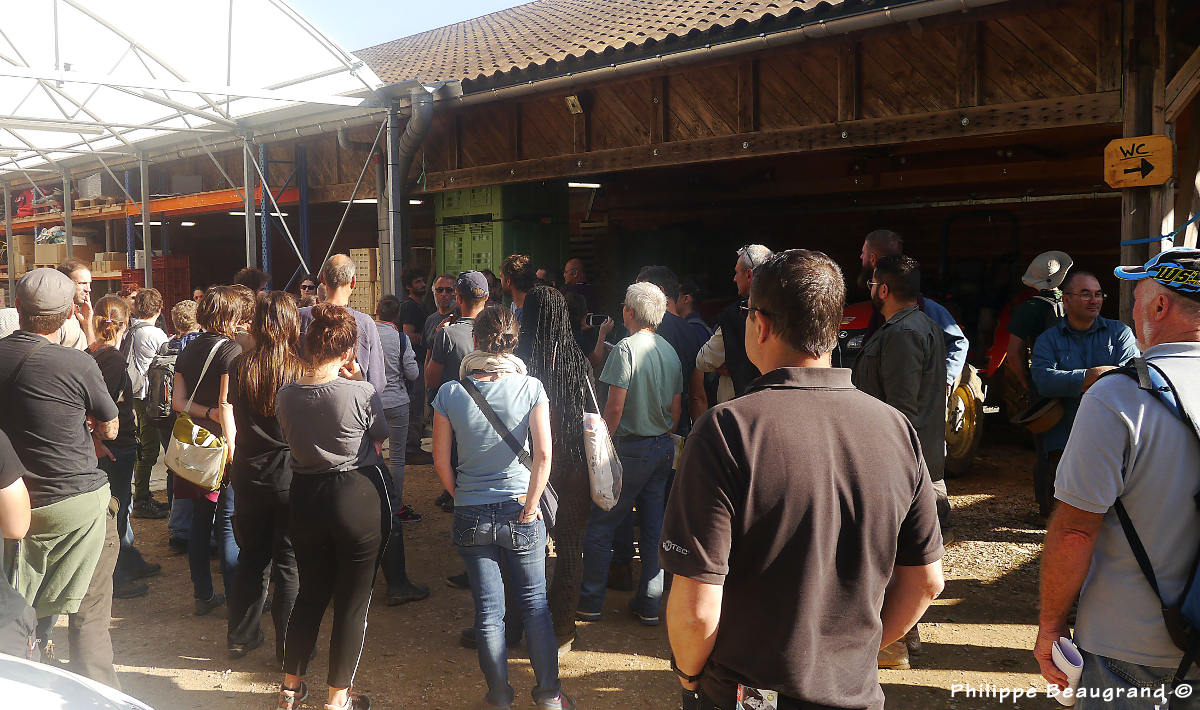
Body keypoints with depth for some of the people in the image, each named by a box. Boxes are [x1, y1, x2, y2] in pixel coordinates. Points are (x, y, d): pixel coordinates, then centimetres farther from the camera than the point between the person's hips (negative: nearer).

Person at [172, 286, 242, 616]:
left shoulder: (189, 349, 10)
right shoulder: (230, 348, -12)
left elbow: (178, 400, 6)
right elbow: (227, 403, -19)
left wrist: (207, 412, -4)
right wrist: (231, 447, -18)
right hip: (221, 441, -7)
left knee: (200, 518, 12)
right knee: (229, 521, -2)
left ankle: (203, 595, 20)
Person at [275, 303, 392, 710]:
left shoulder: (285, 396, -4)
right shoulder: (361, 393, -19)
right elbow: (378, 444, -4)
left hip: (305, 499, 5)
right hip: (359, 498, -5)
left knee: (310, 594, 23)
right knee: (352, 602, 10)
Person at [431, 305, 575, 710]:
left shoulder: (450, 393, -7)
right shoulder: (530, 388, -10)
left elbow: (440, 459, -1)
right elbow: (543, 454, -15)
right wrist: (530, 510, -6)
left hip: (471, 518, 1)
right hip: (519, 512, 0)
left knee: (488, 609, 12)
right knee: (534, 602, 15)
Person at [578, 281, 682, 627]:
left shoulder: (626, 349, -15)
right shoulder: (671, 352, 7)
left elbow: (615, 408, -18)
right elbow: (676, 410, 10)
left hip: (630, 449, -7)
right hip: (663, 448, 7)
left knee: (600, 526, 5)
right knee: (654, 527, 11)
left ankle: (590, 602, 13)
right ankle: (649, 604, 18)